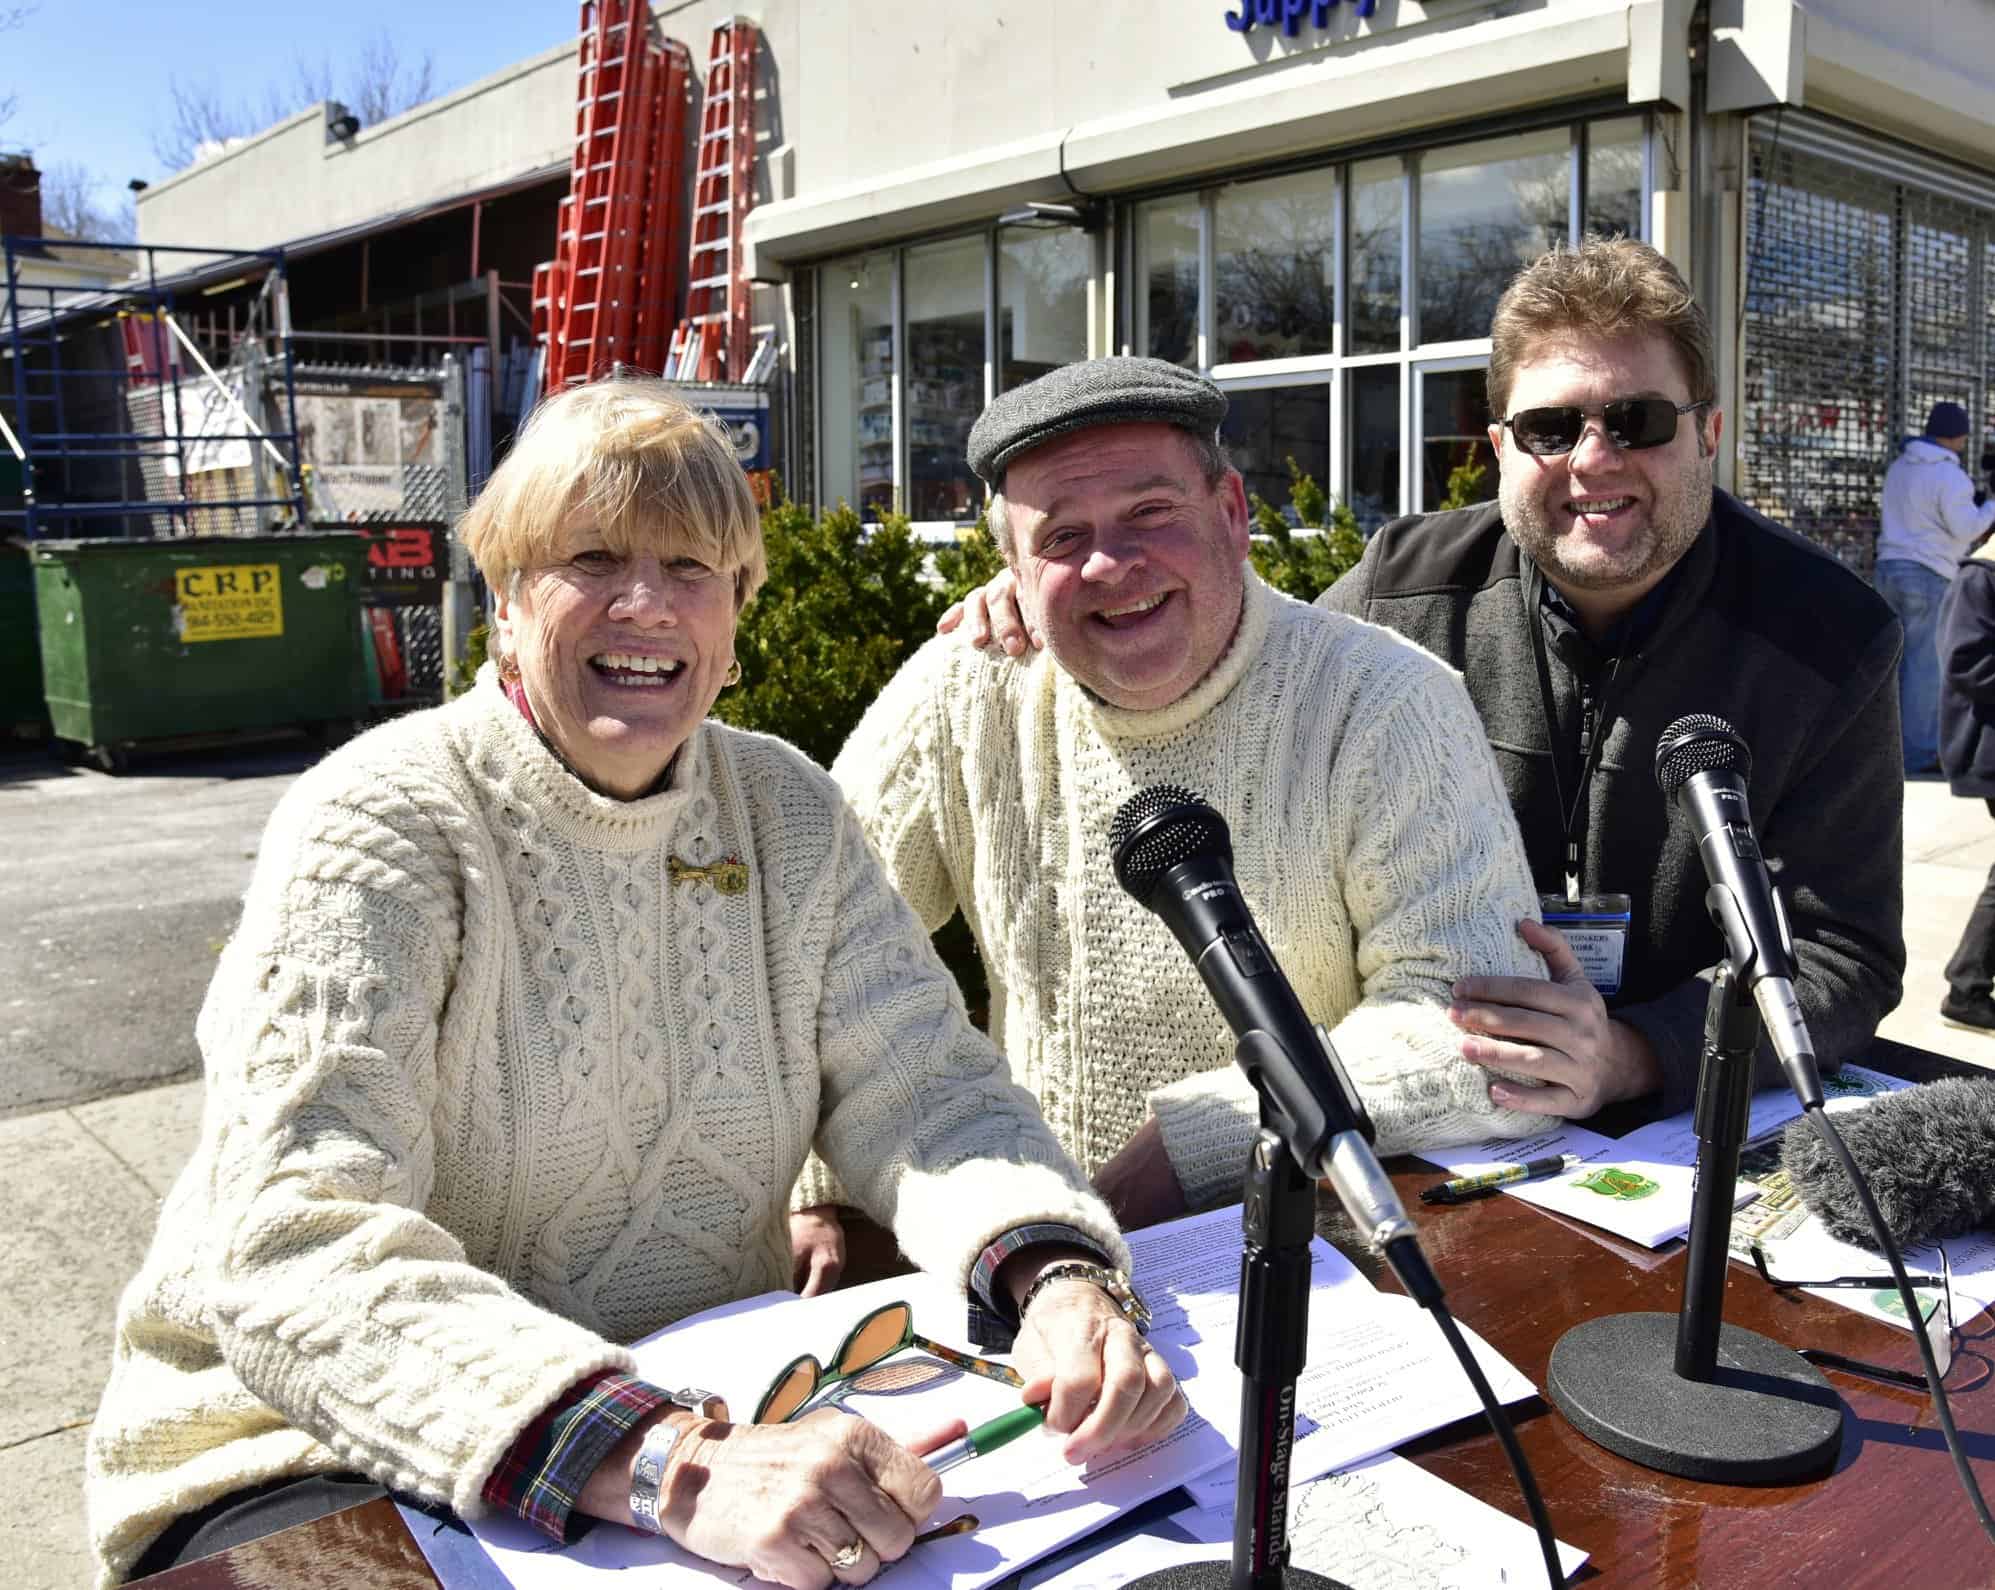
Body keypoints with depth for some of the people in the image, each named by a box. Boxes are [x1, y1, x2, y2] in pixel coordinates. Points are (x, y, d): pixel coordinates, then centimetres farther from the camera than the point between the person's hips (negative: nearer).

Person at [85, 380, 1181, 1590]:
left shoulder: (786, 811, 2)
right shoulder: (377, 831, -14)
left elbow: (923, 1082, -4)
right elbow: (295, 1244, -25)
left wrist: (1056, 1274, -25)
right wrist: (666, 1468, -38)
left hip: (711, 1415, 5)